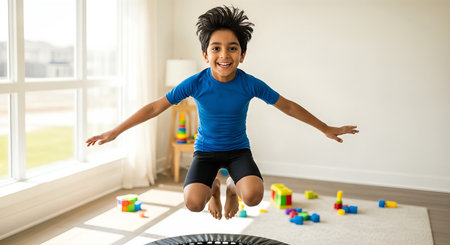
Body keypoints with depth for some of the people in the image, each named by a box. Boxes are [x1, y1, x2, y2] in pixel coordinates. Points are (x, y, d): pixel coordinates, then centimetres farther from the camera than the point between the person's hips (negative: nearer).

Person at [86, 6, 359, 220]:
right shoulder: (195, 83, -19)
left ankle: (232, 186, 13)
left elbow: (288, 106, -4)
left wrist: (326, 129, 4)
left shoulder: (251, 84, -18)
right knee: (193, 202, -23)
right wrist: (114, 132, -11)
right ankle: (213, 186, 17)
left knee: (253, 196, -28)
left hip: (238, 149, 0)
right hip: (206, 150, 0)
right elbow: (155, 107, -11)